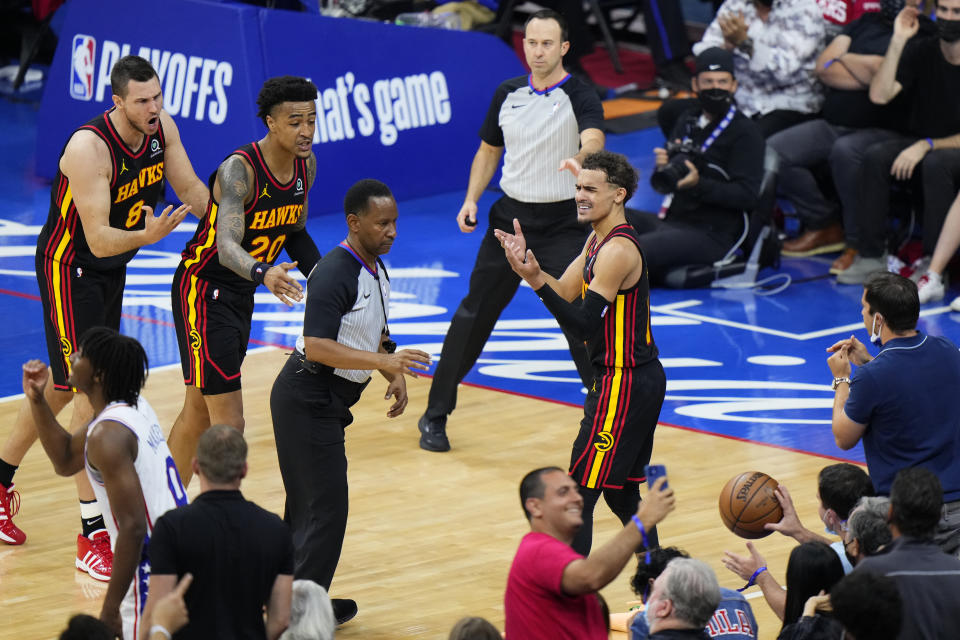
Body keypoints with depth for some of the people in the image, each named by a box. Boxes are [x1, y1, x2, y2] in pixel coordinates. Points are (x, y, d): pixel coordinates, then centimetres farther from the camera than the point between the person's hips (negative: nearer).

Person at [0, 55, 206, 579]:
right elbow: (99, 239, -33)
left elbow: (191, 190, 2)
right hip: (69, 268, -8)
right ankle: (92, 536, -11)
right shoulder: (89, 148, -32)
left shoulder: (162, 128, -10)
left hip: (113, 268, 8)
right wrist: (145, 236, -50)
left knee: (63, 385, 20)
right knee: (92, 390, -13)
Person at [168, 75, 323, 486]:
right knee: (229, 422, -13)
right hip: (203, 291, -8)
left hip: (240, 295, 8)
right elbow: (227, 247, -41)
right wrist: (263, 273, -60)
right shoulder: (239, 170, -27)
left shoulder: (306, 165, -2)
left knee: (199, 411, 20)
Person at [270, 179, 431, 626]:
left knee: (307, 505, 17)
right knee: (325, 507, -9)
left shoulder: (376, 269, 9)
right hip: (307, 399, -10)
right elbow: (318, 346, -30)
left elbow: (376, 334, 24)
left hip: (325, 401, 10)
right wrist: (386, 361, -33)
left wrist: (395, 376, 7)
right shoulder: (334, 274, -21)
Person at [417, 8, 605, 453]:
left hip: (562, 224, -4)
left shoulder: (580, 97, -10)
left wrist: (581, 159, -54)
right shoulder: (508, 94, 6)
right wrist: (471, 199, 3)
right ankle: (435, 415, 16)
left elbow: (593, 141, -30)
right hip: (510, 216, 4)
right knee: (474, 315, 6)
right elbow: (488, 151, 17)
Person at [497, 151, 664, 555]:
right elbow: (565, 295, 11)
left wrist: (535, 280, -32)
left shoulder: (618, 251, -20)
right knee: (621, 493, 20)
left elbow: (582, 326, -25)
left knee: (576, 495, -10)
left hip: (623, 384, -11)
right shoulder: (599, 240, 11)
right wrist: (528, 264, -4)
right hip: (640, 380, 11)